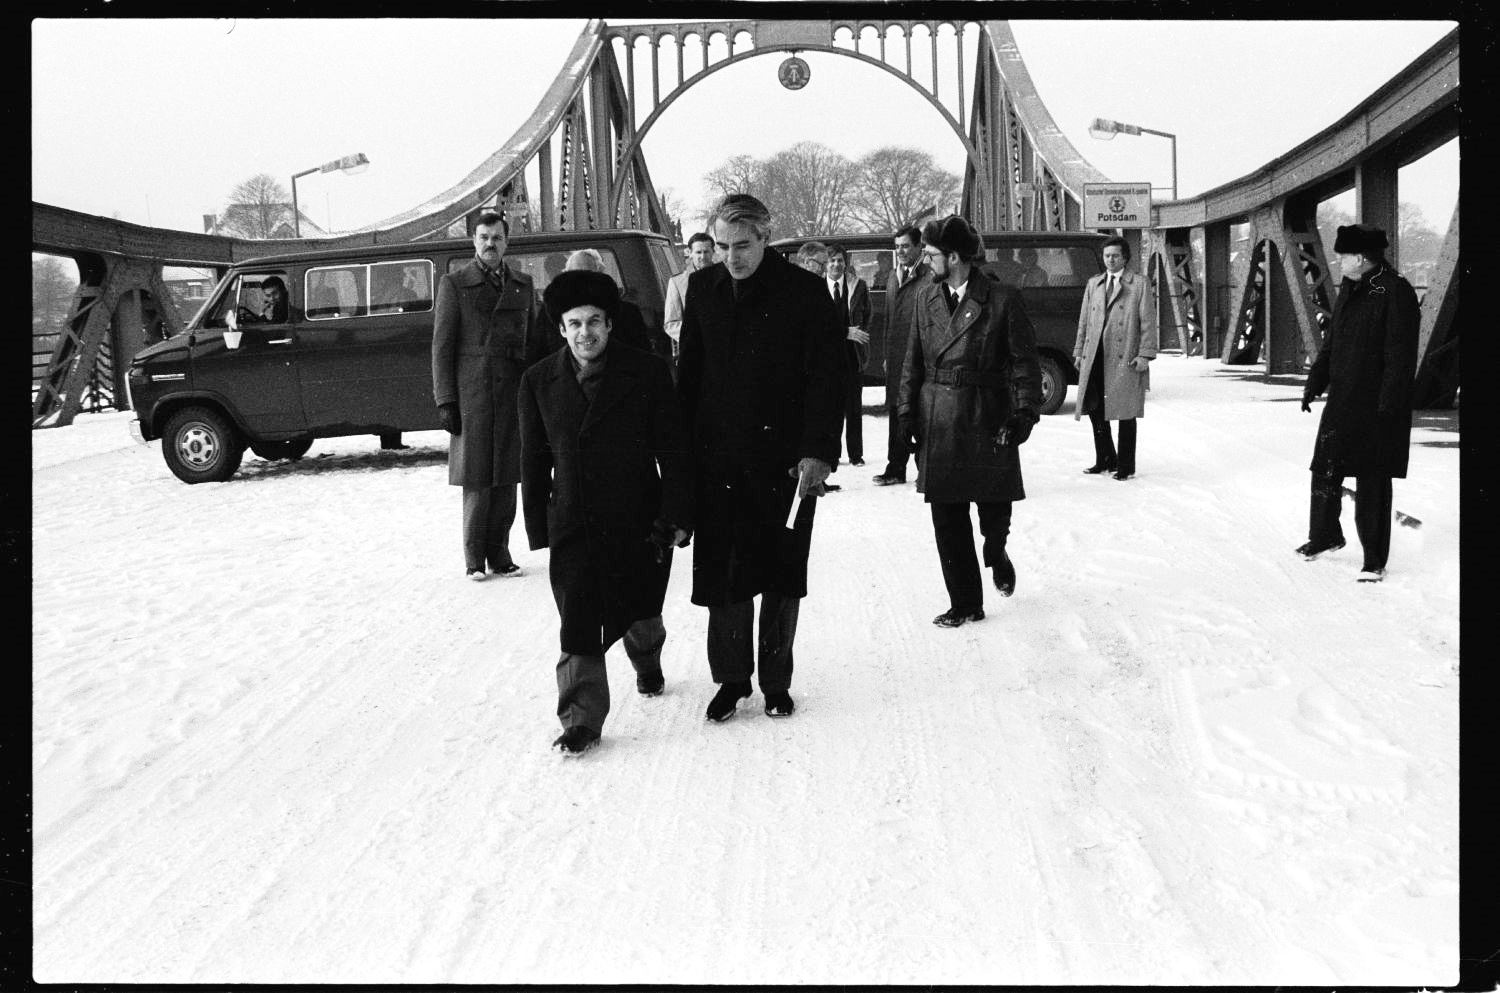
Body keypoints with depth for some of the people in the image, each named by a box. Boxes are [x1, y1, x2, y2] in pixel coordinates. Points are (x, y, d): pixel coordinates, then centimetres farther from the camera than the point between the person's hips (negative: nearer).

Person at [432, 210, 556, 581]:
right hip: (472, 396, -3)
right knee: (477, 479, -1)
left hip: (515, 394, 4)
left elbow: (535, 341, 16)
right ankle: (474, 556, 8)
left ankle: (499, 551, 15)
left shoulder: (523, 285, 14)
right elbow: (442, 346, 0)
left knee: (507, 478, 5)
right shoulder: (454, 284, 3)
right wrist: (445, 400, -6)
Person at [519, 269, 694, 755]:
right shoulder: (539, 382, 1)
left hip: (639, 523, 0)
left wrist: (674, 517, -8)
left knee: (640, 614, 17)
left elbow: (673, 451, -3)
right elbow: (534, 460, 7)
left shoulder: (647, 374, -6)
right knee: (577, 627, -5)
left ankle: (647, 660, 50)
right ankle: (582, 720, 5)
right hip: (573, 526, 1)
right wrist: (539, 528, 5)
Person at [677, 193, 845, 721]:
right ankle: (731, 677, 19)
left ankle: (776, 681, 21)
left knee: (780, 577, 6)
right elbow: (688, 374, 11)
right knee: (721, 574, 4)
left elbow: (826, 377, -6)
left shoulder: (805, 292, -5)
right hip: (717, 458, 3)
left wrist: (818, 452, -14)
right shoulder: (702, 287, 7)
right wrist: (683, 450, 5)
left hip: (784, 457, -3)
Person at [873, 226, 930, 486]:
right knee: (896, 412, 11)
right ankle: (895, 467, 18)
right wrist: (886, 354, 17)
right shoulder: (893, 277, 17)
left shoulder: (930, 278, -8)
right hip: (896, 357, 7)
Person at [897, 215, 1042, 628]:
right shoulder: (927, 297, 8)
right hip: (937, 421, 4)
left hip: (987, 419, -3)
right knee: (947, 520, 3)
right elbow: (914, 359, 12)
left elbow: (1025, 361, -4)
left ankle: (996, 551, 39)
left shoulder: (1001, 299, -6)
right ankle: (965, 604, 14)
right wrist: (908, 410, 5)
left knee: (994, 510, 2)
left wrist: (1024, 414, -11)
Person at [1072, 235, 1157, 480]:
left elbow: (1148, 322, -1)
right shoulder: (1093, 284, 17)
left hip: (1124, 358, -4)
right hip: (1095, 357, 4)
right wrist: (1079, 351, 12)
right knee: (1094, 407, 5)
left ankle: (1125, 466, 9)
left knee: (1125, 412, 1)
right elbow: (1084, 320, 18)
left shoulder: (1139, 284, 4)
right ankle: (1104, 460, 20)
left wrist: (1145, 354, -9)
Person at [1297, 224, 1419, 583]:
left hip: (1376, 407, -7)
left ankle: (1374, 560, 10)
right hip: (1342, 402, 7)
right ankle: (1324, 536, 34)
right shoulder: (1349, 290, 12)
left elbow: (1401, 356, -16)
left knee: (1372, 482, 0)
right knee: (1325, 471, 13)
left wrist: (1388, 405, -20)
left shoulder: (1396, 293, -13)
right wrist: (1314, 383, 14)